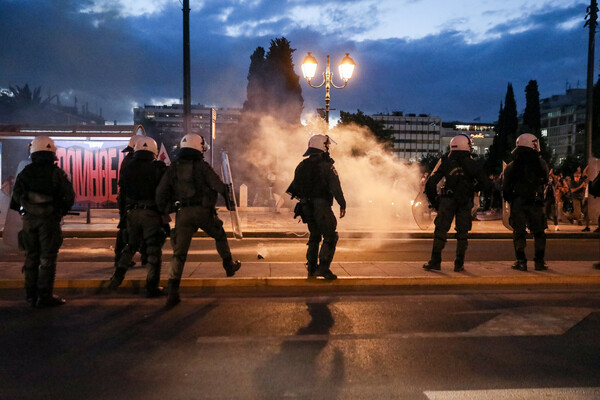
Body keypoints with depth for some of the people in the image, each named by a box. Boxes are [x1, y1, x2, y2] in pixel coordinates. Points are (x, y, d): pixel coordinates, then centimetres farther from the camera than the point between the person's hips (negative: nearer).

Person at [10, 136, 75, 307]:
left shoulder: (25, 173, 4)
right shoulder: (57, 173, -5)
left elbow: (16, 198, 1)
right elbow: (69, 197, -7)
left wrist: (24, 212, 14)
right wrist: (60, 212, 9)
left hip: (29, 220, 4)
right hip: (50, 220, -3)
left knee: (30, 257, 13)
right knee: (47, 259, 2)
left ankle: (31, 296, 18)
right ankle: (45, 297, 3)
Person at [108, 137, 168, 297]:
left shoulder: (126, 169, 8)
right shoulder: (158, 167, -5)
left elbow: (122, 194, 12)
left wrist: (123, 213, 19)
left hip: (132, 213, 4)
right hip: (152, 213, -4)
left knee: (130, 246, 23)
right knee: (154, 250, 3)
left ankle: (118, 275, 12)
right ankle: (152, 287, 6)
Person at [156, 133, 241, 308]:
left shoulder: (173, 167, 9)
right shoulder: (202, 166, -2)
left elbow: (161, 192, 7)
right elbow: (219, 187, -3)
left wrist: (164, 212, 17)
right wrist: (229, 202, 12)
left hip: (182, 213, 3)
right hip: (203, 211, -3)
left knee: (179, 252, 2)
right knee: (220, 236, 24)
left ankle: (173, 292, -4)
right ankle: (229, 266, 36)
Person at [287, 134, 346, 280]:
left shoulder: (302, 165, 11)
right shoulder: (326, 166, -10)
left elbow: (295, 187, 15)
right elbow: (335, 187, -14)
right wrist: (342, 205, -7)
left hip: (306, 207, 7)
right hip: (321, 206, -7)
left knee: (314, 236, 17)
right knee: (330, 237, -1)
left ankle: (311, 268, 17)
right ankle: (323, 267, -9)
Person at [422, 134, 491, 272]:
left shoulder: (445, 161, 3)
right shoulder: (472, 164, 3)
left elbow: (431, 183, -1)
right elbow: (486, 184, 1)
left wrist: (434, 201, 9)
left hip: (448, 202, -1)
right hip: (466, 204, 1)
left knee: (440, 230, 4)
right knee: (462, 232, 10)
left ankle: (435, 261, 3)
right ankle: (459, 263, 11)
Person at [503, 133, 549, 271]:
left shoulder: (511, 166, 0)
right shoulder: (541, 164, 0)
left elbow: (505, 188, 1)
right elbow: (545, 182, 10)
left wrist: (509, 199, 14)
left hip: (517, 203, 0)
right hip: (536, 203, 0)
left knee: (519, 232, 5)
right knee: (539, 232, 10)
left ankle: (521, 261, 3)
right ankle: (539, 261, 11)